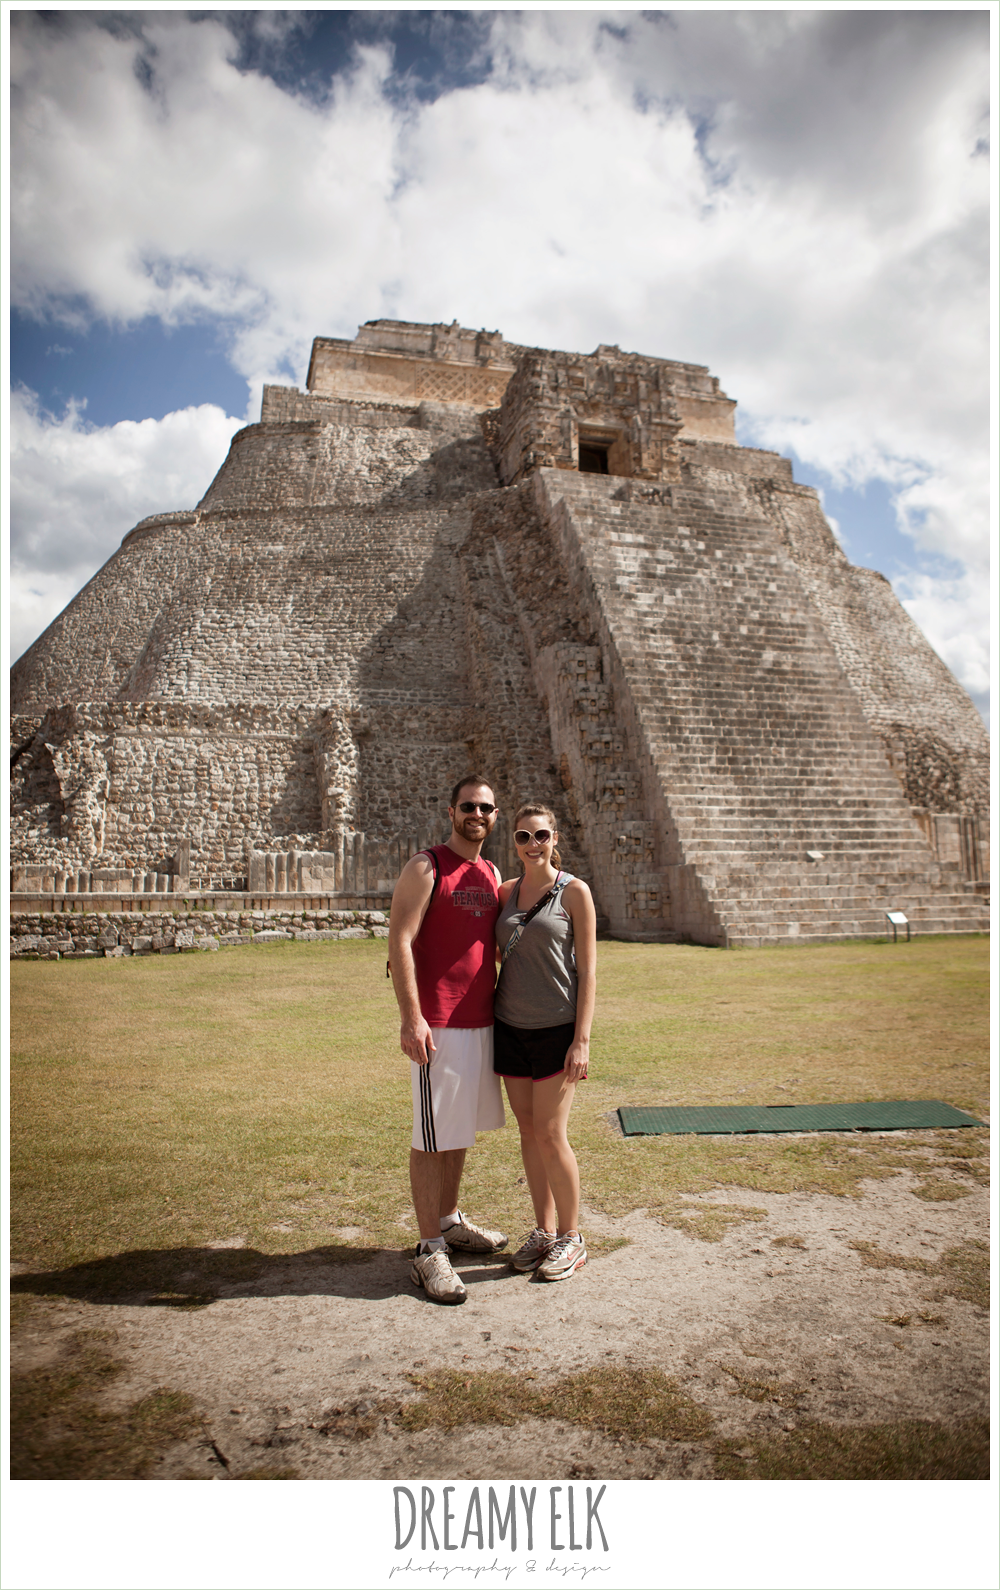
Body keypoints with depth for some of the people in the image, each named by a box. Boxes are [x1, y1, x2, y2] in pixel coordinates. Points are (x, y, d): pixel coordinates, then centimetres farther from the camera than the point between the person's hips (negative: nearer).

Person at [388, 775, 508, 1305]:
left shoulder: (492, 874, 13)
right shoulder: (426, 868, -9)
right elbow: (399, 941, -14)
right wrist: (411, 1016, -20)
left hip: (482, 1022, 7)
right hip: (438, 1025, -7)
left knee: (462, 1127, 18)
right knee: (432, 1137, 0)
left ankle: (450, 1222, 34)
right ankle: (429, 1251, 9)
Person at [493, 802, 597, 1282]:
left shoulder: (574, 892, -6)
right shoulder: (506, 891, 8)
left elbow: (588, 971, -7)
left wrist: (582, 1040, -13)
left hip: (556, 1027, -5)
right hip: (510, 1026, 5)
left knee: (550, 1134, -3)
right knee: (528, 1131, 10)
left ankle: (571, 1237, 15)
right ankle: (544, 1229, 25)